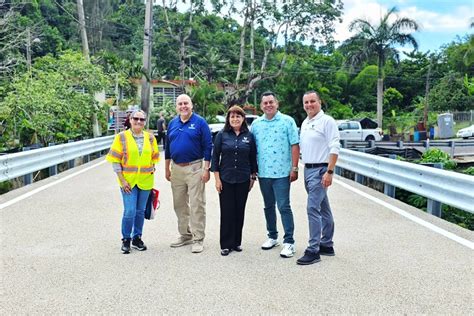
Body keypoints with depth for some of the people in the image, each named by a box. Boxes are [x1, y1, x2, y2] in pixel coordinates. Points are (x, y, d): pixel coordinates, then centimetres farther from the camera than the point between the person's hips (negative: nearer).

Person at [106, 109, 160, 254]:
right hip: (128, 181, -3)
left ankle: (137, 238, 27)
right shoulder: (121, 137, -3)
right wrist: (122, 180, -10)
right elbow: (115, 160, -4)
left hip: (145, 181, 3)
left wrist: (151, 172, 6)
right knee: (129, 211, -6)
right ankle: (126, 240, 13)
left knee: (140, 211, 11)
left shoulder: (150, 137, 6)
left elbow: (154, 158, 14)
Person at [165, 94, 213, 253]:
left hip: (194, 168, -6)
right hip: (176, 168, 6)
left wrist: (206, 169, -13)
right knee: (179, 204, 12)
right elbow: (168, 147, 16)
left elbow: (208, 147, -8)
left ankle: (198, 239, 5)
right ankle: (185, 235, 26)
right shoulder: (172, 123, 11)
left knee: (197, 205, -2)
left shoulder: (200, 122, -5)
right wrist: (167, 169, 14)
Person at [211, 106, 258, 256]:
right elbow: (215, 157, 0)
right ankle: (226, 244, 11)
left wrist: (253, 177, 8)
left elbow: (253, 158, 9)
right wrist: (217, 178, -5)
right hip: (226, 179, -1)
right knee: (227, 211, 1)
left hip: (243, 180, 1)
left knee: (240, 211, 8)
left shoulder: (249, 136, 4)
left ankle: (237, 242, 21)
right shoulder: (222, 135, 0)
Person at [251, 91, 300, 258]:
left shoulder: (287, 121, -3)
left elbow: (295, 145, -5)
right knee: (268, 206, 14)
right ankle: (272, 237, 28)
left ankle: (289, 242, 3)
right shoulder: (256, 124, 9)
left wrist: (294, 168, -10)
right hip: (263, 173, 5)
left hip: (282, 173, -4)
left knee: (284, 207, -4)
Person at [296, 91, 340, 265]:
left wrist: (329, 172, -22)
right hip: (308, 170, 8)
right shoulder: (305, 123, 14)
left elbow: (334, 148, -15)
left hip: (320, 170, -8)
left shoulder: (327, 121, -10)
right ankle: (327, 245, 24)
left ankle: (313, 250, -7)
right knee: (323, 209, 15)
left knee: (313, 208, -12)